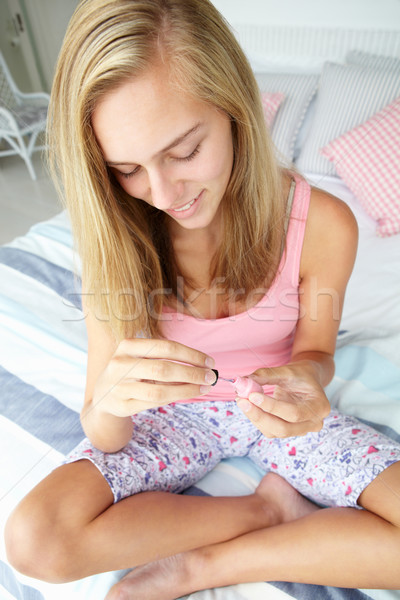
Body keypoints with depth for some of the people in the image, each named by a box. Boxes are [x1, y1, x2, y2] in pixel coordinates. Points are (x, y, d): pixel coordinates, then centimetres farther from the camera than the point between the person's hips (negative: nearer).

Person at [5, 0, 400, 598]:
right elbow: (107, 441, -15)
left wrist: (304, 381, -29)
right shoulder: (116, 240, -18)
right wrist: (109, 404, -40)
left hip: (275, 408, 1)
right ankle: (272, 507, -5)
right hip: (175, 410, 1)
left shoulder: (323, 223, -21)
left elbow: (314, 350, -4)